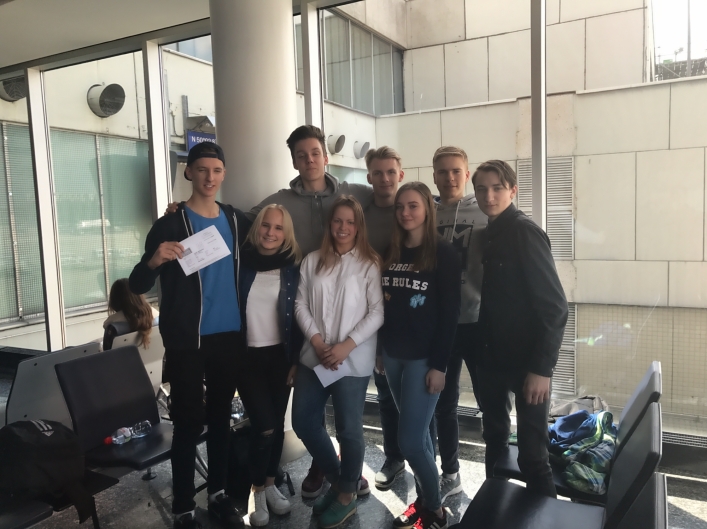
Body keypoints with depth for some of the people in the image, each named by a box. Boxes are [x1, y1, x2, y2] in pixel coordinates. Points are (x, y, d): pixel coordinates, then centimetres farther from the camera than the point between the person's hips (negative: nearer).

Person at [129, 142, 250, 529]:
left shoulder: (237, 220, 6)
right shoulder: (170, 224, -8)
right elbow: (137, 286, -12)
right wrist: (155, 260, -30)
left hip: (230, 336, 4)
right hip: (187, 340, -4)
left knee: (221, 417, 14)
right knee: (189, 423, 2)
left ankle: (217, 494, 29)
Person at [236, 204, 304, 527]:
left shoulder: (293, 267, 0)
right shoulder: (241, 261, -4)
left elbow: (298, 315, 3)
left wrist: (296, 359, 2)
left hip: (280, 356, 2)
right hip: (247, 356, -2)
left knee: (277, 424, 10)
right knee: (264, 426, -6)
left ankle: (271, 484, 32)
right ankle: (258, 491, 18)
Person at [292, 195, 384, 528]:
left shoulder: (370, 264, -4)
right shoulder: (312, 261, 8)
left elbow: (377, 313, -9)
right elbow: (301, 305, 5)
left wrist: (346, 346, -17)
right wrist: (316, 341, -9)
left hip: (353, 360, -5)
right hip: (314, 357, 5)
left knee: (348, 429, 4)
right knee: (302, 421, 10)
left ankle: (347, 495, 28)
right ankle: (336, 479, 33)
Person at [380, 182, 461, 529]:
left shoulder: (444, 253, -8)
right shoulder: (390, 253, 8)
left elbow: (449, 312, -11)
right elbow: (384, 306, 10)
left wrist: (439, 364, -14)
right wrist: (380, 350, 9)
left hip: (424, 357, -5)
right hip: (393, 355, 5)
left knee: (410, 441, -5)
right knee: (417, 433, 15)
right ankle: (423, 501, 30)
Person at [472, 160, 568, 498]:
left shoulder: (524, 232, -15)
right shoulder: (491, 233, 7)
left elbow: (554, 305, -19)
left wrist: (542, 367, -21)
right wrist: (484, 351, 4)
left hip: (526, 361, -8)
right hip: (493, 357, 8)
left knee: (531, 453, 1)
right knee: (494, 439, 20)